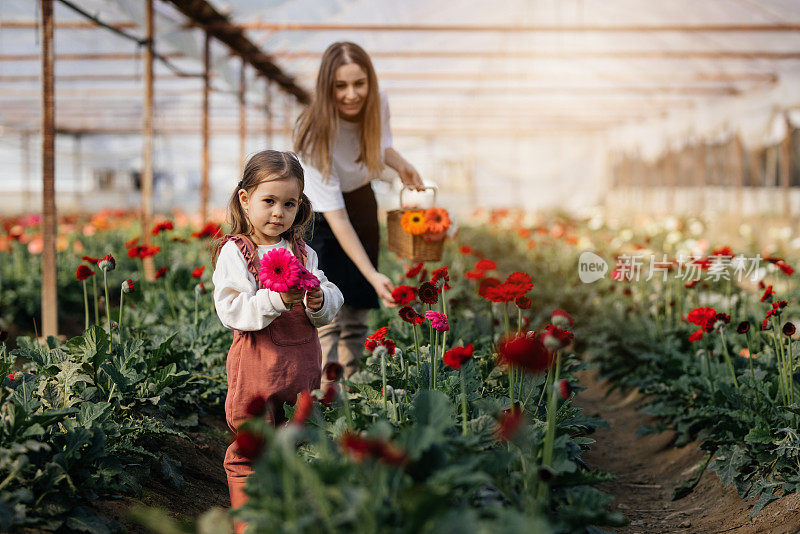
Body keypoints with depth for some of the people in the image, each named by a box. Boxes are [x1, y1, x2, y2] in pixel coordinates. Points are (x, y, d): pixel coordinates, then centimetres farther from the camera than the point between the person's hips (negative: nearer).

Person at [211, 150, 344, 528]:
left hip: (302, 361, 5)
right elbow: (230, 310, -16)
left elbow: (332, 303, 9)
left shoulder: (303, 252, 9)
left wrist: (318, 302, -14)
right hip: (257, 363, -5)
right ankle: (248, 520, 17)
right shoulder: (234, 252, -6)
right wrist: (276, 300, -28)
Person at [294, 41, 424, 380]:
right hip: (315, 214, -5)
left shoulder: (378, 104, -16)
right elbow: (335, 215, -32)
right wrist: (373, 275, -37)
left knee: (357, 311, 7)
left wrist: (399, 164, -10)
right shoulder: (316, 135, -32)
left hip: (361, 201, 5)